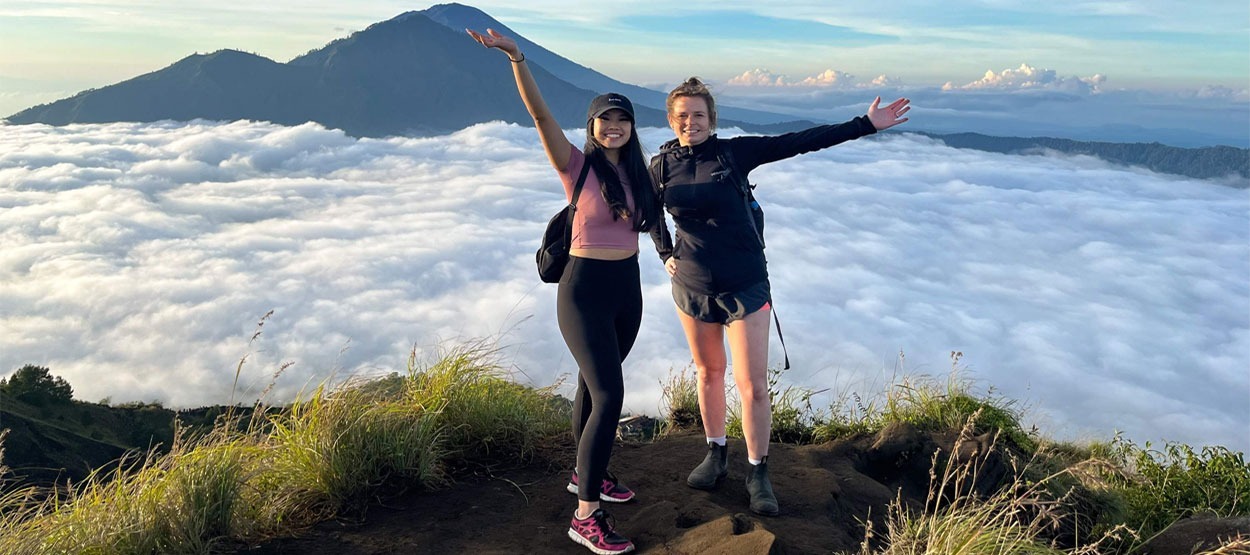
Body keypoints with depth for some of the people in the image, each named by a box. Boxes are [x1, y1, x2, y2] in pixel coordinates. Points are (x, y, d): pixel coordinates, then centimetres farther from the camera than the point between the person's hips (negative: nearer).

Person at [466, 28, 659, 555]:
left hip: (628, 288, 6)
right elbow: (541, 114, -25)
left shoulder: (637, 171, 7)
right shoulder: (576, 165, -10)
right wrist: (516, 57, -35)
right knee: (609, 396, -14)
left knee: (594, 386, 20)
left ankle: (585, 472, 38)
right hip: (585, 290, -6)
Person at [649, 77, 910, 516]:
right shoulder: (661, 166, -1)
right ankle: (716, 455, 33)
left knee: (752, 384, -2)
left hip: (745, 286, -2)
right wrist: (665, 255, 11)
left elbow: (802, 142, -12)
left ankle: (758, 474, 14)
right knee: (709, 372, 16)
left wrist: (866, 124, -15)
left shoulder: (734, 152, -9)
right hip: (692, 286, 3)